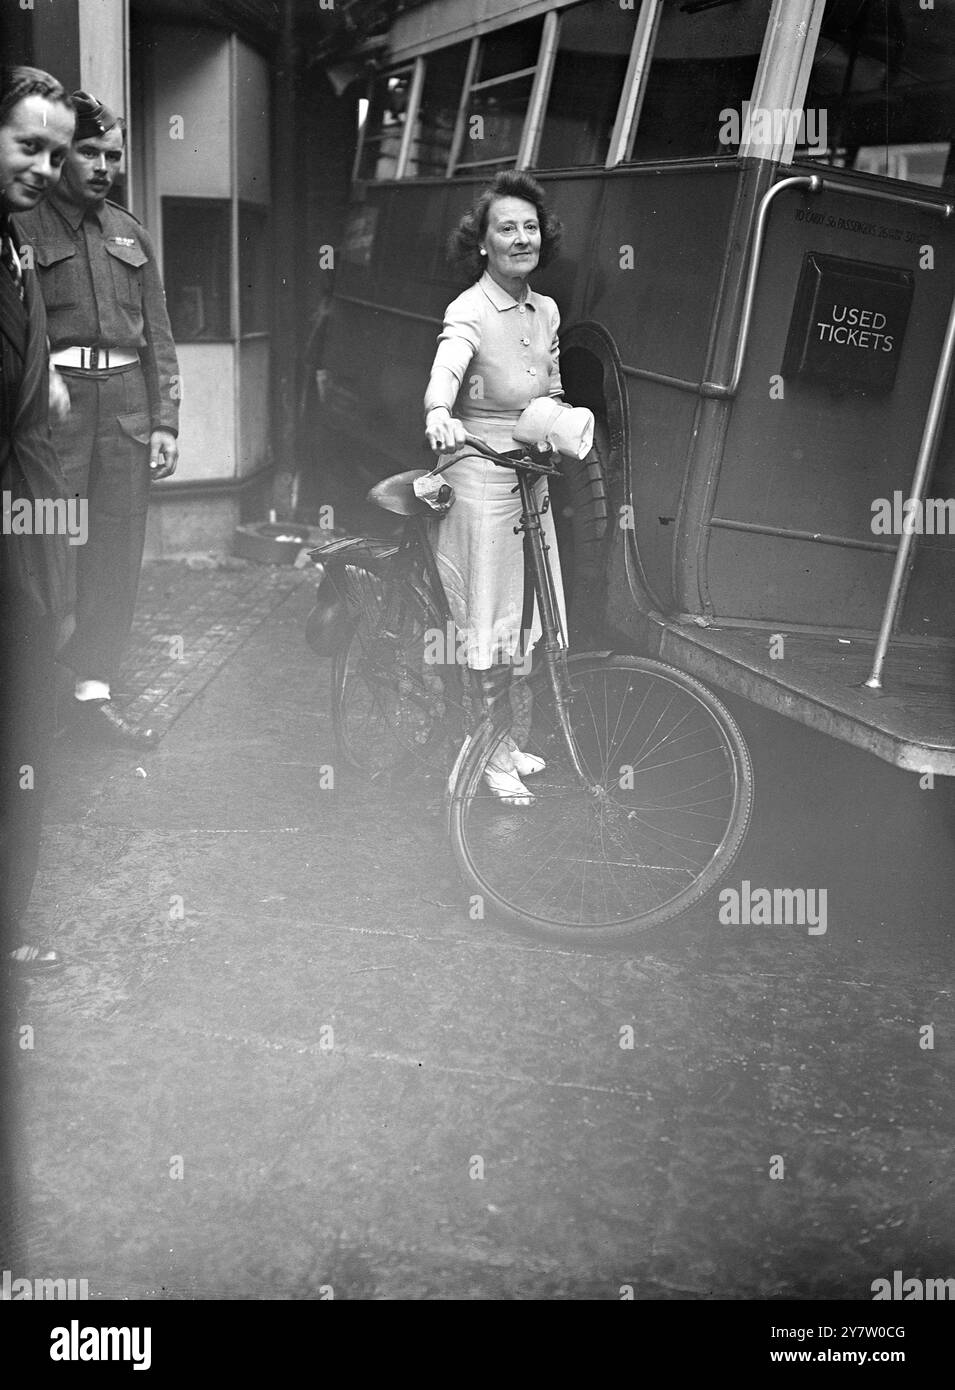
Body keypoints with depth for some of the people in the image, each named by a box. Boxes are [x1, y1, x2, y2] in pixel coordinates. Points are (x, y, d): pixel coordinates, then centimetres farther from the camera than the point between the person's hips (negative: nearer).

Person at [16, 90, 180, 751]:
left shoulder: (131, 233, 17)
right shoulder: (25, 228, 2)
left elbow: (158, 334, 16)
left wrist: (165, 420, 8)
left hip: (129, 405, 5)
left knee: (118, 557, 5)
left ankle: (94, 695, 13)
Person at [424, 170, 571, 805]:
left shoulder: (546, 311, 8)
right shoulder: (469, 311, -14)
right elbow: (444, 372, -35)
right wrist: (439, 414, -54)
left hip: (533, 474, 7)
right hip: (480, 476, -7)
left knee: (530, 618, 13)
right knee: (492, 622, 1)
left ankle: (511, 742, 29)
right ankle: (495, 757, 14)